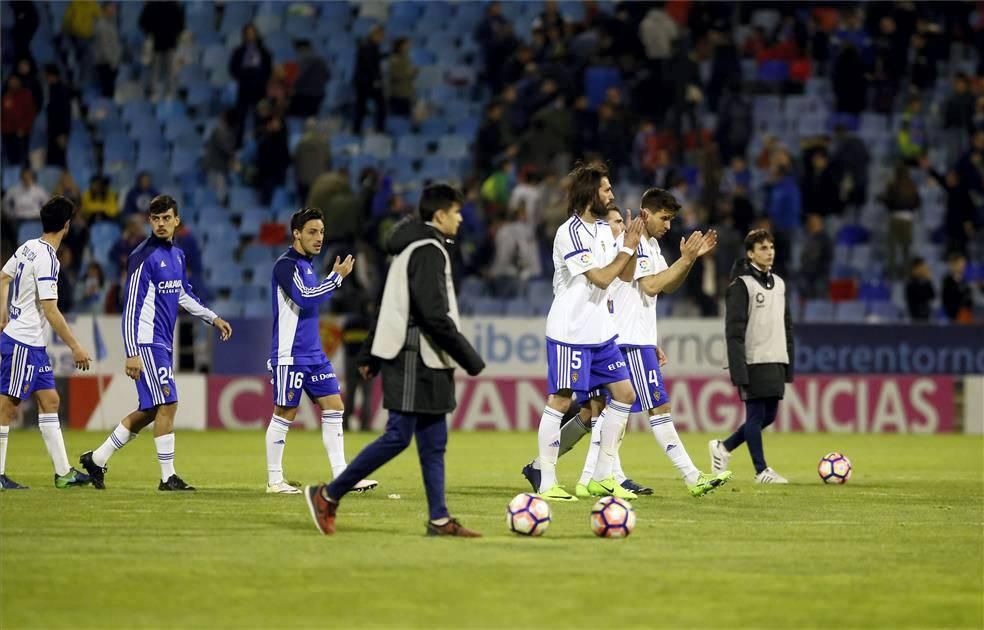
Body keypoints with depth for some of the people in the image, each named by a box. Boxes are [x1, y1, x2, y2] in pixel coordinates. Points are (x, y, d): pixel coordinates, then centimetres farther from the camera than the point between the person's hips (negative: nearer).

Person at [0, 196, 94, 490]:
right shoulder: (47, 259, -19)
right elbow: (50, 311, -21)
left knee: (49, 400, 10)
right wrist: (76, 347, -17)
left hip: (33, 345, 9)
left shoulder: (27, 247, 7)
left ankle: (63, 472, 12)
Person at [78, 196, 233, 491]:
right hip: (146, 344, -9)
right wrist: (132, 354, -20)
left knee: (149, 412, 11)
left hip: (163, 344, 9)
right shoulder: (143, 257, -14)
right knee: (167, 405, -11)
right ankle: (168, 478, -6)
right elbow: (131, 307, -16)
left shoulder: (177, 255, 12)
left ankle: (97, 459, 21)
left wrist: (213, 318, 23)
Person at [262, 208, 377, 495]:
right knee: (285, 414, -3)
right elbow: (304, 298, -24)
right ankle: (274, 480, 5)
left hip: (314, 354, 9)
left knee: (334, 407, 3)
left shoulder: (307, 264, 16)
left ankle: (341, 476, 4)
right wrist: (336, 277, -17)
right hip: (290, 355, -9)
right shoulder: (286, 264, -12)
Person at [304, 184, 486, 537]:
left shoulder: (412, 248, 18)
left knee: (433, 441, 6)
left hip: (425, 362, 10)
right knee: (398, 435, -9)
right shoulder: (428, 251, -14)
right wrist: (470, 358, -16)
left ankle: (439, 519, 4)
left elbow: (393, 304, 21)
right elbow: (434, 316, -21)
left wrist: (371, 355, 23)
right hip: (413, 359, -10)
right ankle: (328, 496, -4)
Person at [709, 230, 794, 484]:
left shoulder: (779, 284, 16)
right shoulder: (741, 285, -7)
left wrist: (789, 363, 16)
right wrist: (739, 369, -18)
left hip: (776, 361, 7)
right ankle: (761, 470, 2)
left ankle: (724, 448, 23)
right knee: (756, 414, -4)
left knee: (769, 415, 7)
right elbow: (734, 330, -12)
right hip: (754, 362, -7)